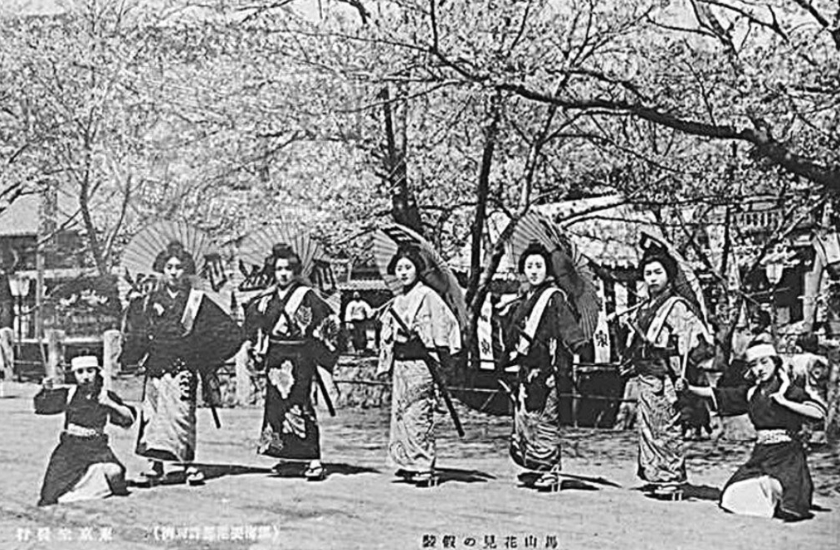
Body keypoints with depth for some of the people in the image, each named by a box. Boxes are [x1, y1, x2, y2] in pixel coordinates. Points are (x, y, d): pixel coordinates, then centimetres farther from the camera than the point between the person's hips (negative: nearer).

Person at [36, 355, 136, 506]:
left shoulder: (106, 396, 2)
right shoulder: (68, 395, 4)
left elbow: (129, 418, 0)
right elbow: (41, 405, 10)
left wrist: (112, 404, -14)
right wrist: (47, 390, -9)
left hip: (97, 448, 0)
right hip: (70, 447, 0)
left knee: (114, 472, -22)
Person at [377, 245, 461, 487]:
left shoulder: (428, 296, -4)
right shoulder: (397, 302, 17)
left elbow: (445, 324, -12)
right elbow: (388, 335, 22)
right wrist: (385, 365, 19)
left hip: (419, 362, -8)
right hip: (399, 363, 8)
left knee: (418, 414, -9)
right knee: (399, 413, 8)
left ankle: (424, 467, -6)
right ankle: (407, 464, 16)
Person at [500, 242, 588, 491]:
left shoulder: (554, 297, -7)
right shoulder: (523, 299, 17)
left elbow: (566, 323, -21)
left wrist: (576, 341, -35)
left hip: (544, 368, -8)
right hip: (524, 368, 8)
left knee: (543, 417, -7)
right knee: (522, 416, 12)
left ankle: (549, 472, 0)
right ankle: (533, 468, 22)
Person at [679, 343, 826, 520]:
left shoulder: (790, 391, -6)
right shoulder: (750, 393, 8)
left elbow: (819, 412, -16)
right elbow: (716, 394, 9)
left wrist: (785, 402, -18)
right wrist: (690, 388, -4)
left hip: (787, 453, -5)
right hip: (760, 454, 6)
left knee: (788, 511, -22)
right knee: (733, 497, 0)